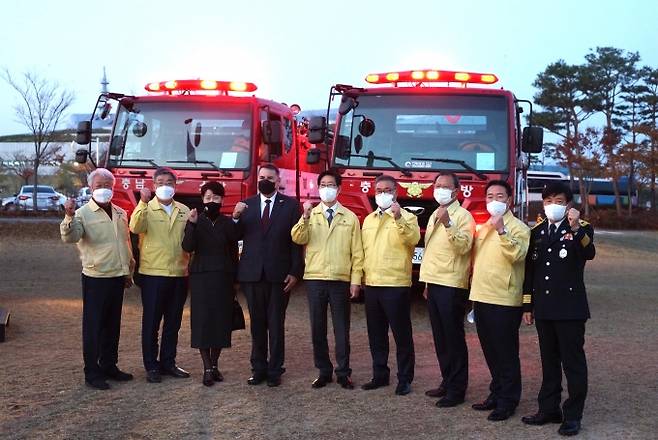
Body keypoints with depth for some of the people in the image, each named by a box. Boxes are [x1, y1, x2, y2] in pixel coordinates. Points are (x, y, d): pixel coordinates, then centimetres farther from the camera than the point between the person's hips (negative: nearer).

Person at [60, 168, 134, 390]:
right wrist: (69, 217, -43)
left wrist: (129, 272, 20)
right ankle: (92, 372, 6)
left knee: (113, 324, 14)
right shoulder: (83, 213, -7)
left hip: (118, 277, 6)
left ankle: (109, 366, 25)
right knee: (93, 326, 0)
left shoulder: (120, 213, 12)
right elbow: (70, 237, -25)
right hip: (95, 278, -6)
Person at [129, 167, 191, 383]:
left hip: (179, 274, 4)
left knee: (173, 323, 12)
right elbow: (135, 228, -22)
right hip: (153, 274, -4)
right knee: (151, 322, 3)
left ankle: (168, 363, 23)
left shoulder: (184, 211, 11)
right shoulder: (146, 209, -1)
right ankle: (151, 366, 11)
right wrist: (143, 203, -31)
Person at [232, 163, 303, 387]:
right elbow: (237, 237, 4)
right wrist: (236, 218, -15)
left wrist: (295, 272, -9)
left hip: (279, 274, -2)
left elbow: (296, 241, -3)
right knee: (257, 324, 10)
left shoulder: (290, 205, 0)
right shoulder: (245, 205, 8)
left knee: (276, 324, 4)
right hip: (252, 274, 2)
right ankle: (258, 369, 19)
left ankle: (275, 370, 12)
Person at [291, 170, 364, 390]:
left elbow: (357, 252, 4)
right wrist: (305, 217, -22)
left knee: (341, 329, 4)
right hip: (314, 279, 1)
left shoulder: (350, 217, 5)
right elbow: (298, 239, -10)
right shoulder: (310, 215, 7)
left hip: (341, 280, -1)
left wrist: (356, 280, -3)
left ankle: (343, 372, 13)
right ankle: (324, 371, 17)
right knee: (318, 328, 6)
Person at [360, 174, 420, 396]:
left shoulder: (407, 217, -3)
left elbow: (413, 238, -24)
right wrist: (362, 276, 15)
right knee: (376, 335, 14)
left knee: (402, 335, 1)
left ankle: (405, 379, 9)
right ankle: (380, 375, 25)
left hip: (396, 285, -6)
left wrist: (399, 219, -37)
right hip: (371, 285, 6)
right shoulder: (369, 219, 15)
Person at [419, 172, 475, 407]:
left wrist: (448, 224, -32)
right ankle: (447, 381, 22)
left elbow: (464, 246, -21)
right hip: (434, 283, 8)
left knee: (454, 337, -4)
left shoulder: (463, 216, -7)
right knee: (440, 337, 13)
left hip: (452, 285, -8)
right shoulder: (433, 216, 18)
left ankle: (457, 389, 2)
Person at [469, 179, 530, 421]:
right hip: (481, 298, 8)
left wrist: (501, 230, -30)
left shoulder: (517, 227, -7)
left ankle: (508, 401, 8)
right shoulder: (483, 228, 16)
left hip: (504, 301, -7)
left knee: (506, 352, -1)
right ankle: (496, 393, 27)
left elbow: (518, 255, -23)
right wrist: (475, 288, 19)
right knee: (490, 351, 15)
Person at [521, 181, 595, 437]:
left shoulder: (581, 230, -3)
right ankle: (549, 410, 23)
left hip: (570, 309, -5)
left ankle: (573, 416, 9)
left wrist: (576, 228, -40)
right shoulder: (537, 232, 11)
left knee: (573, 362, 1)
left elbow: (589, 254, -24)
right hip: (544, 309, 5)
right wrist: (528, 306, 11)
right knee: (549, 361, 13)